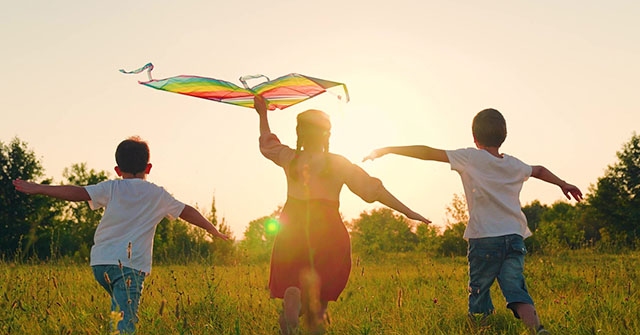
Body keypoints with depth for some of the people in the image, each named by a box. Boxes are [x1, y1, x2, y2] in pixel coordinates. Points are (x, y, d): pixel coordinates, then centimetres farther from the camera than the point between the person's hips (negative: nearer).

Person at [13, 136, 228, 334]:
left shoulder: (111, 189, 7)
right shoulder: (158, 195, 10)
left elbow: (79, 192, -4)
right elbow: (186, 211, 21)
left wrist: (38, 189, 0)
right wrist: (212, 229, 34)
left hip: (101, 264, 3)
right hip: (131, 266, -2)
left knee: (121, 310, 25)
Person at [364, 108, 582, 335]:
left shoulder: (470, 158, 0)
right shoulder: (514, 165, 17)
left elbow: (428, 152, -1)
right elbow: (539, 170, 38)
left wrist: (386, 150, 5)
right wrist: (563, 184, 58)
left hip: (484, 240, -4)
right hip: (515, 239, 4)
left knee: (478, 292, 7)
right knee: (515, 290, -5)